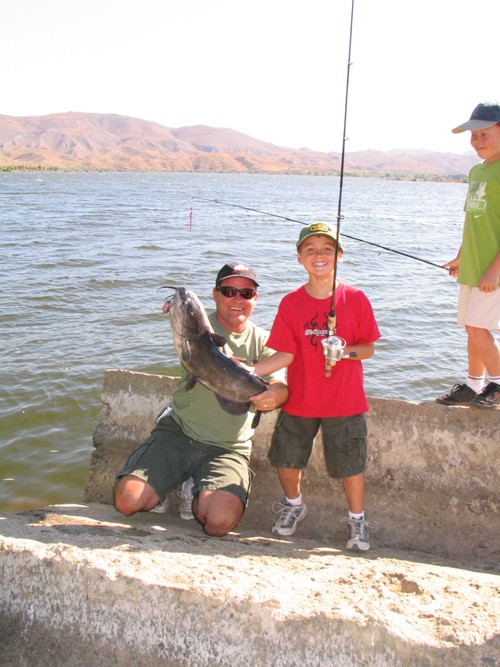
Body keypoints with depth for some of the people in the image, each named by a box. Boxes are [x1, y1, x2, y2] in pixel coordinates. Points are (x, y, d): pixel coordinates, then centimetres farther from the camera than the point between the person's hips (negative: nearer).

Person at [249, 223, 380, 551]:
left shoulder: (355, 299, -6)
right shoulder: (291, 303, -4)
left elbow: (368, 348, -2)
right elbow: (285, 355, -8)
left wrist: (345, 351, -23)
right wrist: (248, 371, -20)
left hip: (345, 402, -2)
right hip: (299, 400, 2)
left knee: (351, 464, 3)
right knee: (286, 459, 8)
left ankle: (357, 520, 28)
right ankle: (294, 504, 39)